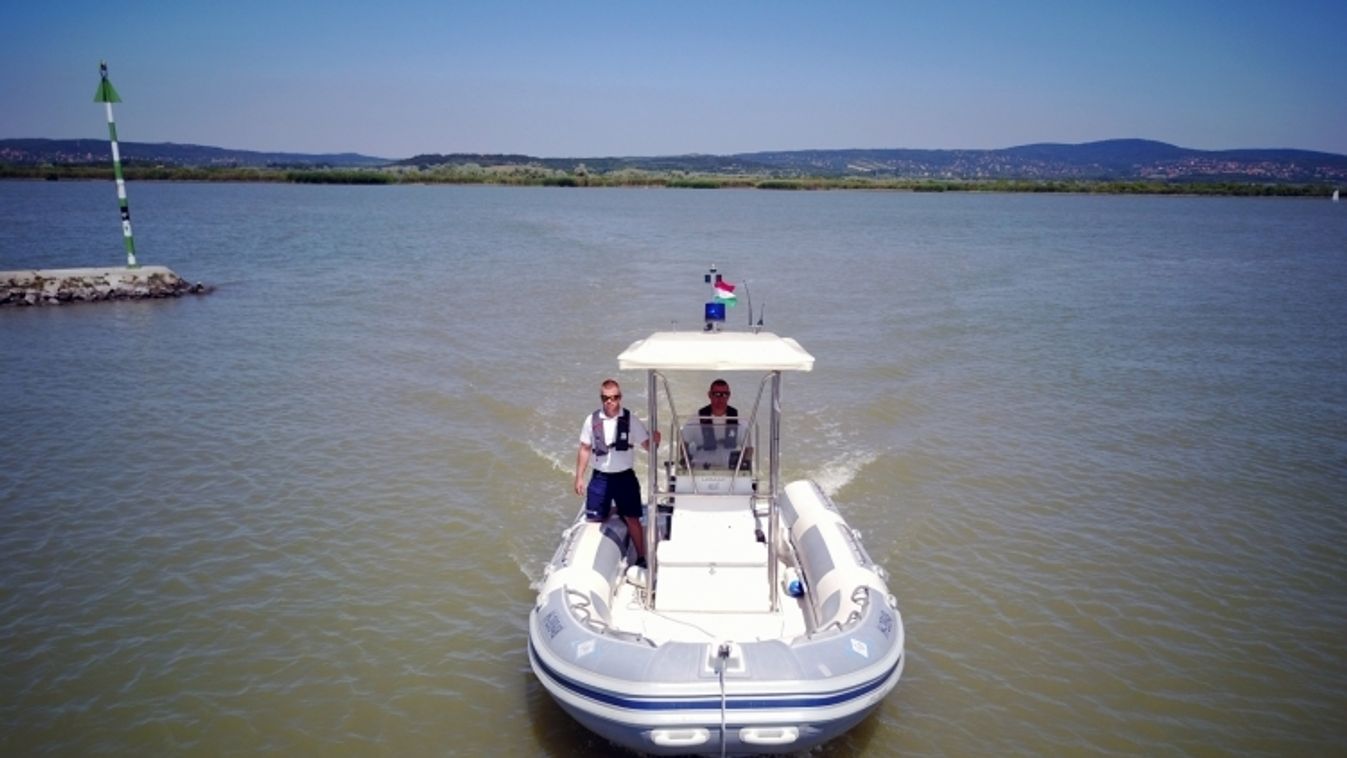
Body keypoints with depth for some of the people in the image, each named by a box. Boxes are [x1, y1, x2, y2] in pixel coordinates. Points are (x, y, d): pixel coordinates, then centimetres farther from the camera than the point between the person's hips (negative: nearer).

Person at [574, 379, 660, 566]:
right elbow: (585, 450, 4)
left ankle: (641, 557, 17)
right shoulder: (592, 420, -4)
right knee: (595, 519, 7)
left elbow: (647, 445, -7)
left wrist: (655, 441, -30)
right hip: (600, 477, 2)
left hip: (624, 477, -1)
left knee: (632, 518, 3)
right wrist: (579, 477, 4)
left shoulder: (630, 420, -8)